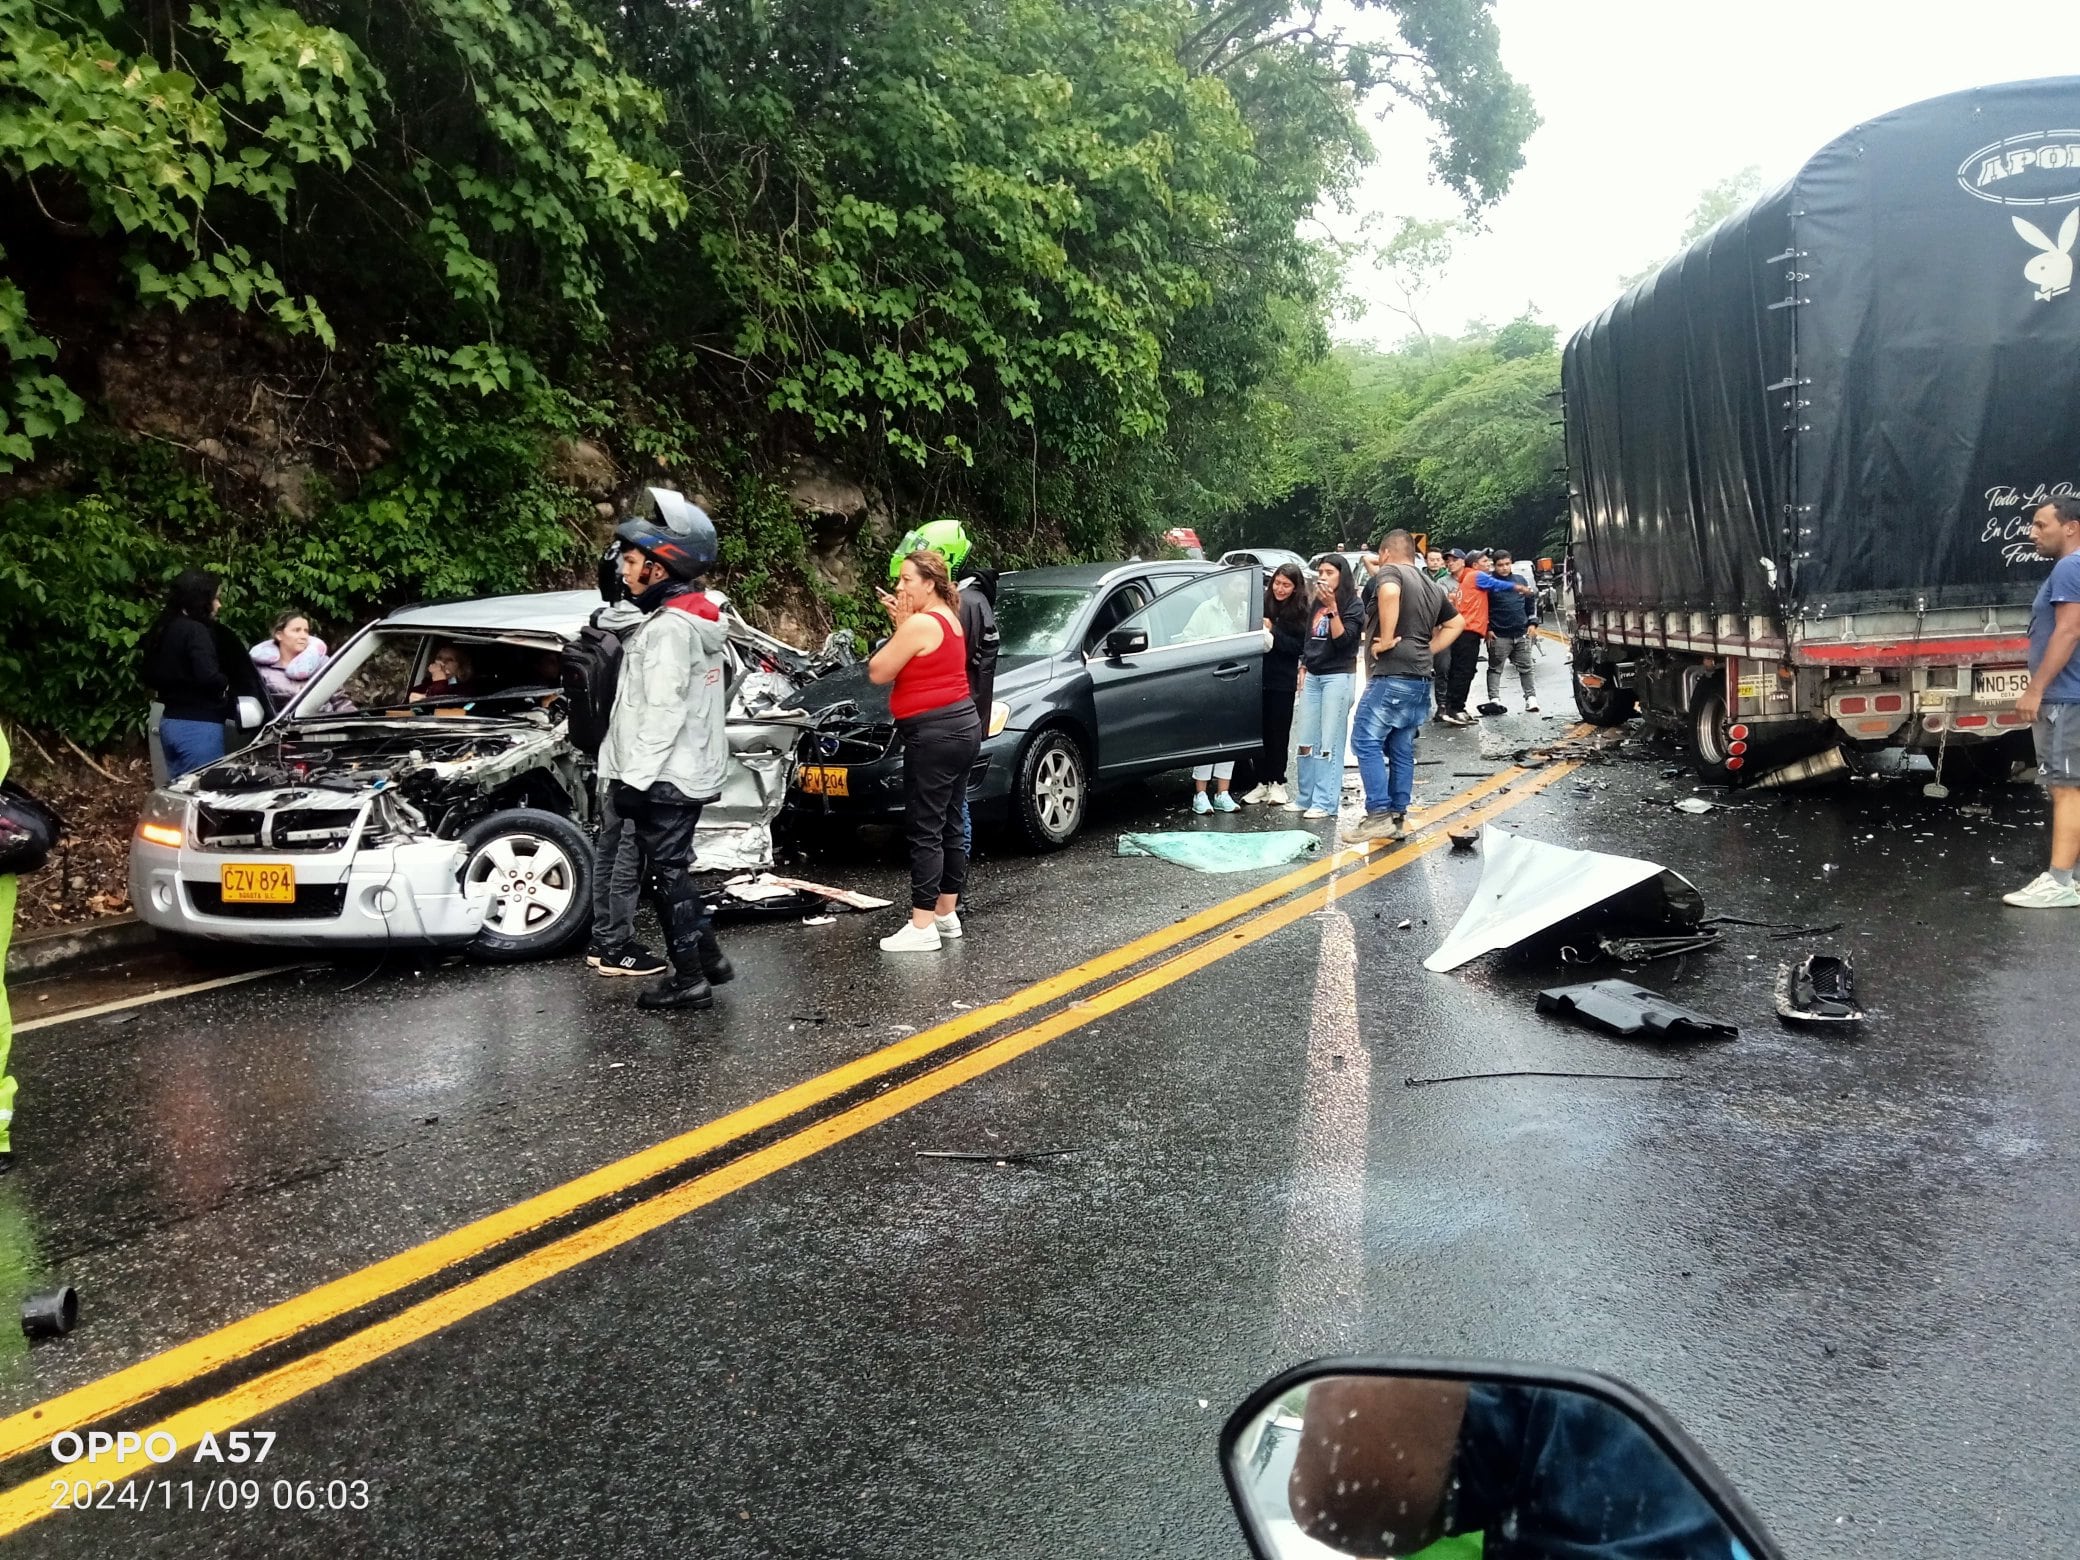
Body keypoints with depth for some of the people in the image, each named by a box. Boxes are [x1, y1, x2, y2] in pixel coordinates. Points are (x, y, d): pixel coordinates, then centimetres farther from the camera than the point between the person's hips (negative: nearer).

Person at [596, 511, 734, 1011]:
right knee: (673, 869, 19)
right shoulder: (697, 620, 14)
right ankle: (708, 956, 26)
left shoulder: (669, 626, -18)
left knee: (664, 875, -2)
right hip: (691, 771, 10)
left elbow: (663, 712, -23)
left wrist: (636, 776, -21)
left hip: (665, 776, -10)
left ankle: (689, 980, 4)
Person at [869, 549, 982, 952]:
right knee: (949, 826, 14)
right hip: (961, 727, 10)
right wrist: (902, 623, 8)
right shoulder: (948, 618, 14)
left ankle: (922, 926, -5)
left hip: (935, 734, -10)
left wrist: (900, 624, -3)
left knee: (924, 830, -7)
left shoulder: (920, 624, -16)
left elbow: (878, 673, -10)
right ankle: (947, 914, 21)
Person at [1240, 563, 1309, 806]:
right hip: (1258, 677, 2)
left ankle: (1277, 783, 12)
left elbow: (1299, 646, -10)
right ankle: (1262, 782, 15)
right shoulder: (1262, 604, 2)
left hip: (1283, 681, -2)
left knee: (1278, 733, 3)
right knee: (1260, 732, 5)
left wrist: (1273, 632, -17)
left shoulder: (1300, 612, -3)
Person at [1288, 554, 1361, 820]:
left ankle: (1326, 802, -5)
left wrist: (1332, 607, -20)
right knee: (1307, 741, 6)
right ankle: (1306, 797, 13)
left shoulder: (1352, 604, -4)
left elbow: (1343, 639, -15)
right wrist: (1303, 667, 17)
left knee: (1329, 743, -7)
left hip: (1338, 676, -7)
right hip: (1313, 676, 7)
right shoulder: (1317, 603, 15)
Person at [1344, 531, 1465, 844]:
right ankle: (1398, 817, 12)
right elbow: (1456, 622, 27)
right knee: (1401, 749, 11)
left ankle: (1379, 815, -15)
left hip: (1392, 674, -9)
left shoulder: (1391, 571, -3)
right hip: (1421, 679, 9)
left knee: (1366, 742, -9)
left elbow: (1390, 593, -27)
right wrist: (1428, 651, 17)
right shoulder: (1432, 586, 22)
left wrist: (1386, 639, -20)